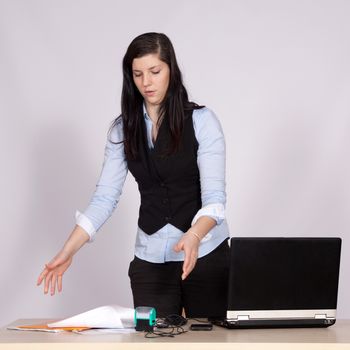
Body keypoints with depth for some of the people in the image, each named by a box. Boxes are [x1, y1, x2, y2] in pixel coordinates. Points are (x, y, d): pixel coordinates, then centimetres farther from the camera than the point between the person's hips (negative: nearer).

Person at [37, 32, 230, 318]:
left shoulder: (201, 120, -7)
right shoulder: (123, 128, 4)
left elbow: (214, 195, -15)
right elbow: (105, 196, 0)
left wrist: (193, 237, -34)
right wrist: (68, 251, -11)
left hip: (205, 255, -3)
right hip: (150, 261, 3)